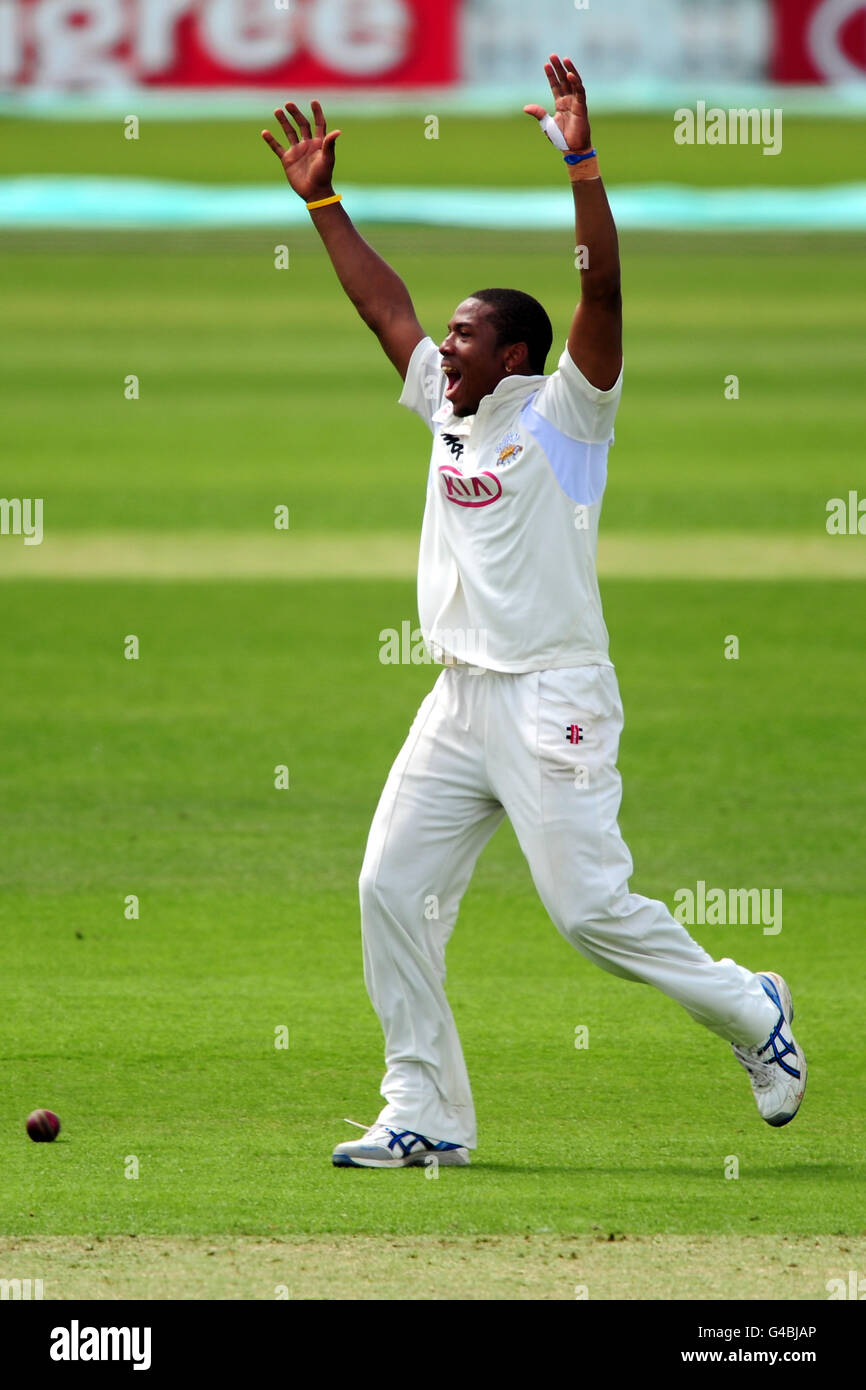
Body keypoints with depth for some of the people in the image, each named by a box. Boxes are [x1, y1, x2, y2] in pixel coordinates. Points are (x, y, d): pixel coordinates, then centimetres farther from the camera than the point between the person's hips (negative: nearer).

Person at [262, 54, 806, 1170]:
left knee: (591, 908, -10)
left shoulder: (561, 415, -5)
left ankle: (750, 1012, 13)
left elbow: (603, 288, -18)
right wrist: (321, 201, 19)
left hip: (551, 699, -8)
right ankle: (425, 1117, 3)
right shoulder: (452, 413, 15)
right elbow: (383, 304, 22)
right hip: (458, 702, 8)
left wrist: (581, 159, -26)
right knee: (392, 889, 0)